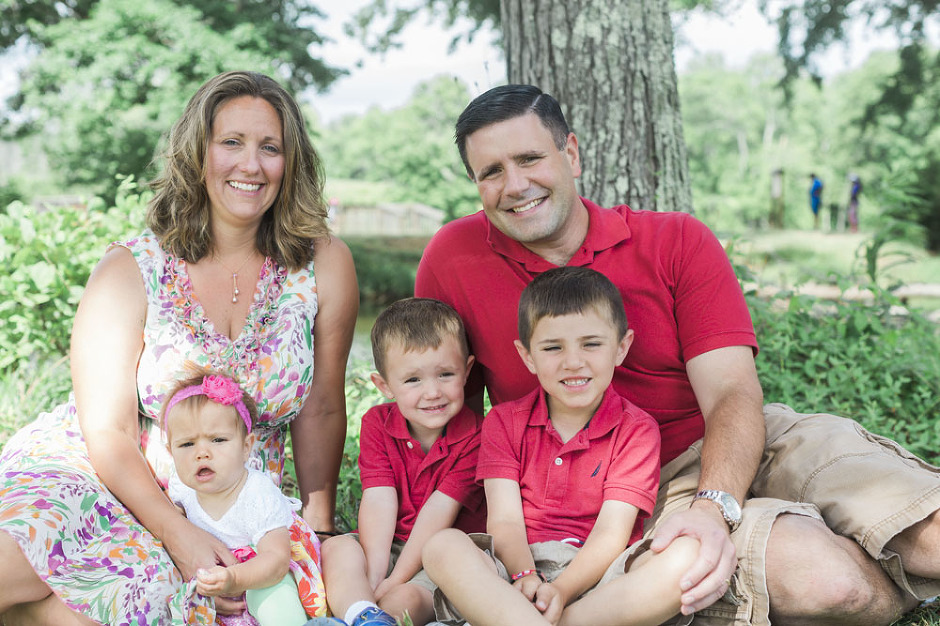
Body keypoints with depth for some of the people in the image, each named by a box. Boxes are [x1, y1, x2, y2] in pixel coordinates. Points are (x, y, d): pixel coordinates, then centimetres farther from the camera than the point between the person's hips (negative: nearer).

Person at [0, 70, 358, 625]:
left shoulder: (324, 265, -3)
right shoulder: (131, 271, -6)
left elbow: (321, 411, 4)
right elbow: (108, 431, -9)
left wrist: (319, 530, 2)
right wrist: (178, 532, -21)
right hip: (108, 483, -1)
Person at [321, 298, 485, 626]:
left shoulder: (473, 436, -14)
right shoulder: (377, 424, -2)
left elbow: (439, 511, -19)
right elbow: (379, 502, -11)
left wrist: (394, 582, -22)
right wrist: (370, 578, -22)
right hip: (389, 548, 4)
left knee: (404, 599, -32)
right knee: (337, 548, -25)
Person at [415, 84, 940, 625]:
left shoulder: (678, 242, 1)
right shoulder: (453, 257, 1)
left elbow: (731, 393, -9)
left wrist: (714, 505, -30)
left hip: (735, 447, 2)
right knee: (818, 570, -29)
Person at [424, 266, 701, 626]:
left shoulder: (637, 429, 4)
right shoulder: (504, 421, 11)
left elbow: (611, 533, -6)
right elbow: (504, 521, -1)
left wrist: (560, 590, -23)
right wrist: (525, 577, -21)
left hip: (597, 577, 0)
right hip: (519, 568, 1)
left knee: (689, 556, -30)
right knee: (443, 547, -27)